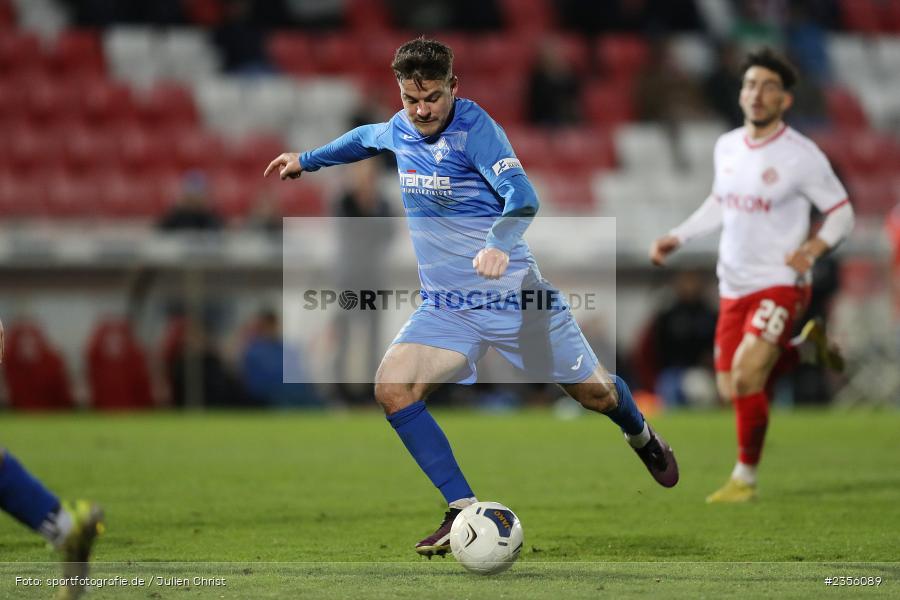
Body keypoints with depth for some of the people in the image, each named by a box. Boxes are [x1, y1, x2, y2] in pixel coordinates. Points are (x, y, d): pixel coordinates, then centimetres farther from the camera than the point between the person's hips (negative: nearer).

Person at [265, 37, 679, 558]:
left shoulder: (474, 127, -17)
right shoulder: (399, 129, 3)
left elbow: (521, 194, -30)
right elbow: (365, 139, 29)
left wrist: (499, 241, -49)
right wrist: (307, 160, 38)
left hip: (516, 296, -5)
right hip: (446, 308, 5)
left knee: (596, 393, 5)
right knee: (392, 388, -20)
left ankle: (641, 436, 43)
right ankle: (463, 513, -15)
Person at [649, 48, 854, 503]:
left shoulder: (801, 156, -12)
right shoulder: (726, 147, 5)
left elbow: (842, 212, -4)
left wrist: (815, 248, -22)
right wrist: (676, 238, 12)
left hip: (780, 283, -6)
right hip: (733, 286, 6)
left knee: (746, 373, -21)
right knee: (732, 388, 8)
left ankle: (745, 478, -3)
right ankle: (808, 347, 35)